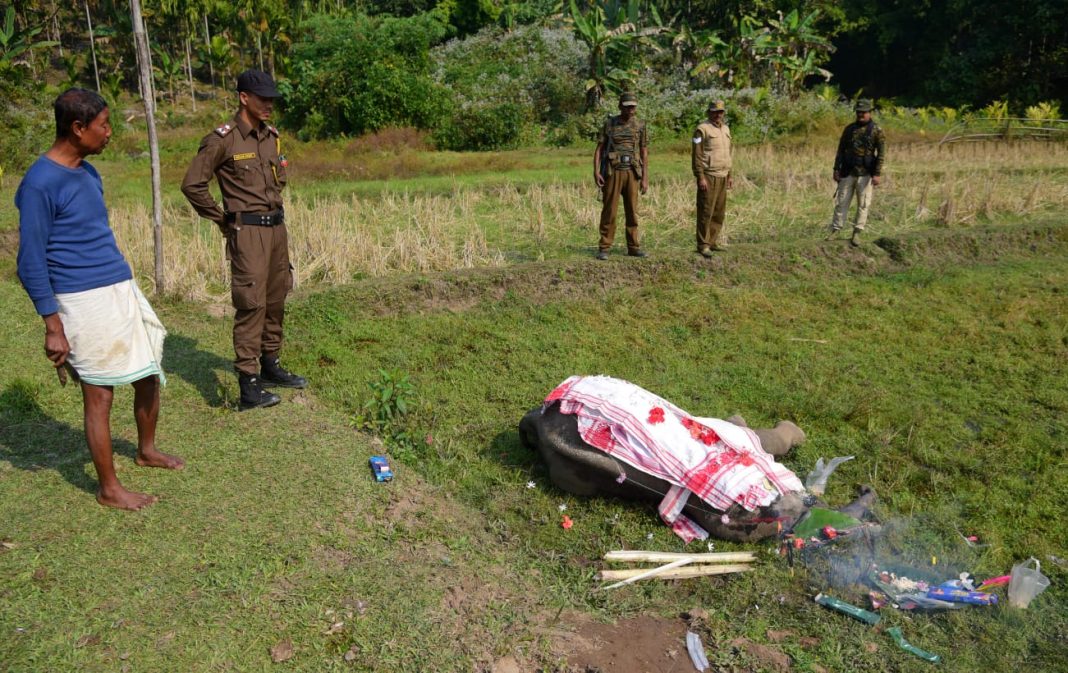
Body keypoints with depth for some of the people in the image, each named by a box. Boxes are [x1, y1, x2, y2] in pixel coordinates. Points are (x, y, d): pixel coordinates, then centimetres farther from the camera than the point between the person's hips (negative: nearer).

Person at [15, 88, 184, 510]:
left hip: (122, 289, 8)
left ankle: (147, 450, 39)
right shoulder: (40, 184, -15)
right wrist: (53, 327, -15)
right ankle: (109, 488, 16)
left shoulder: (87, 172, 11)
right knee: (99, 395, 2)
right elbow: (31, 262, -15)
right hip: (85, 300, -8)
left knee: (149, 373, 17)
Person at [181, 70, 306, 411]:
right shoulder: (223, 140, -12)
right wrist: (223, 219, -5)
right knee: (251, 305, -8)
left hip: (277, 226, 8)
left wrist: (274, 211, 16)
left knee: (276, 301, 14)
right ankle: (249, 386, -4)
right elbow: (192, 184, -11)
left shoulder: (272, 136, 11)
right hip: (248, 232, -7)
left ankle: (270, 366, 29)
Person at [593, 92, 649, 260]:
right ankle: (604, 248, 2)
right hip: (612, 172, -2)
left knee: (632, 211, 4)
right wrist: (596, 172, -13)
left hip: (632, 173, 2)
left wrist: (645, 178, 0)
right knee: (609, 211, -3)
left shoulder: (640, 126, 6)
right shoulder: (609, 124, 1)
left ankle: (633, 247, 12)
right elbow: (599, 149, -1)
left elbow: (644, 154, 5)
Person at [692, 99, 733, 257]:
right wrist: (700, 177, -19)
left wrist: (729, 175, 18)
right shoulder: (702, 129, -9)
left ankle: (713, 241, 18)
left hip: (722, 177, 8)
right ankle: (703, 244, -1)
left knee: (719, 211, 10)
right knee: (705, 211, -6)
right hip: (708, 177, -8)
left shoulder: (725, 129, 15)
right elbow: (696, 155, -13)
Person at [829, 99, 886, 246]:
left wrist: (878, 174, -15)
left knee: (863, 204, 2)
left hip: (865, 174, -3)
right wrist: (836, 169, 5)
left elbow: (881, 153, -7)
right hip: (847, 172, 3)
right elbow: (841, 150, 10)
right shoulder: (849, 129, 7)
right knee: (841, 202, 3)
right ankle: (835, 230, 10)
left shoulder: (876, 131, -3)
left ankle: (857, 233, 9)